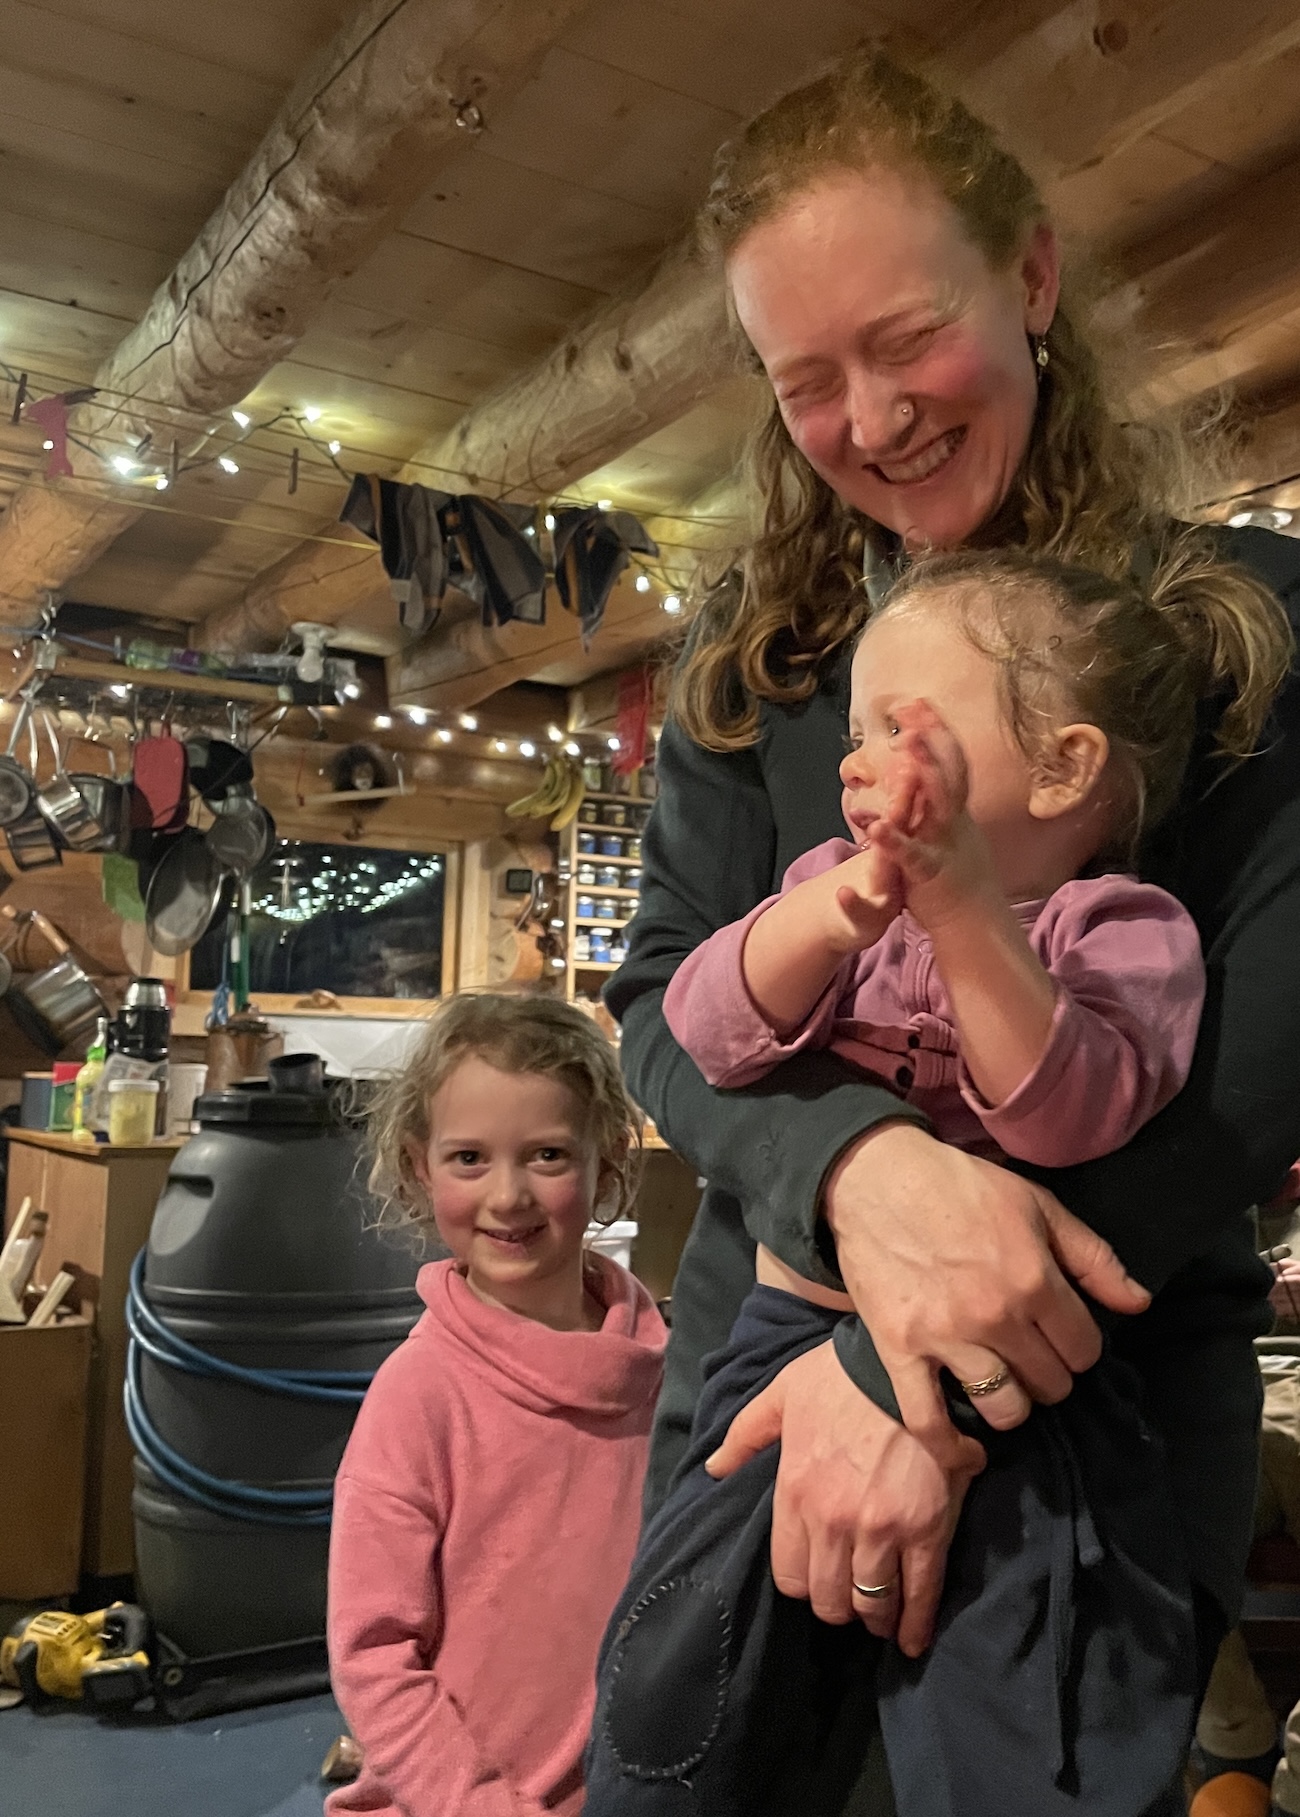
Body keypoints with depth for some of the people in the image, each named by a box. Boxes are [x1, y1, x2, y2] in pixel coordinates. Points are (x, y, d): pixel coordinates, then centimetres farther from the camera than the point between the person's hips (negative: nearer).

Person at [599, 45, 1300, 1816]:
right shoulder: (757, 654, 5)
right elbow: (666, 999, -1)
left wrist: (927, 1384, -23)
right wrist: (853, 1167, -24)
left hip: (1110, 1384, -3)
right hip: (763, 1343, 3)